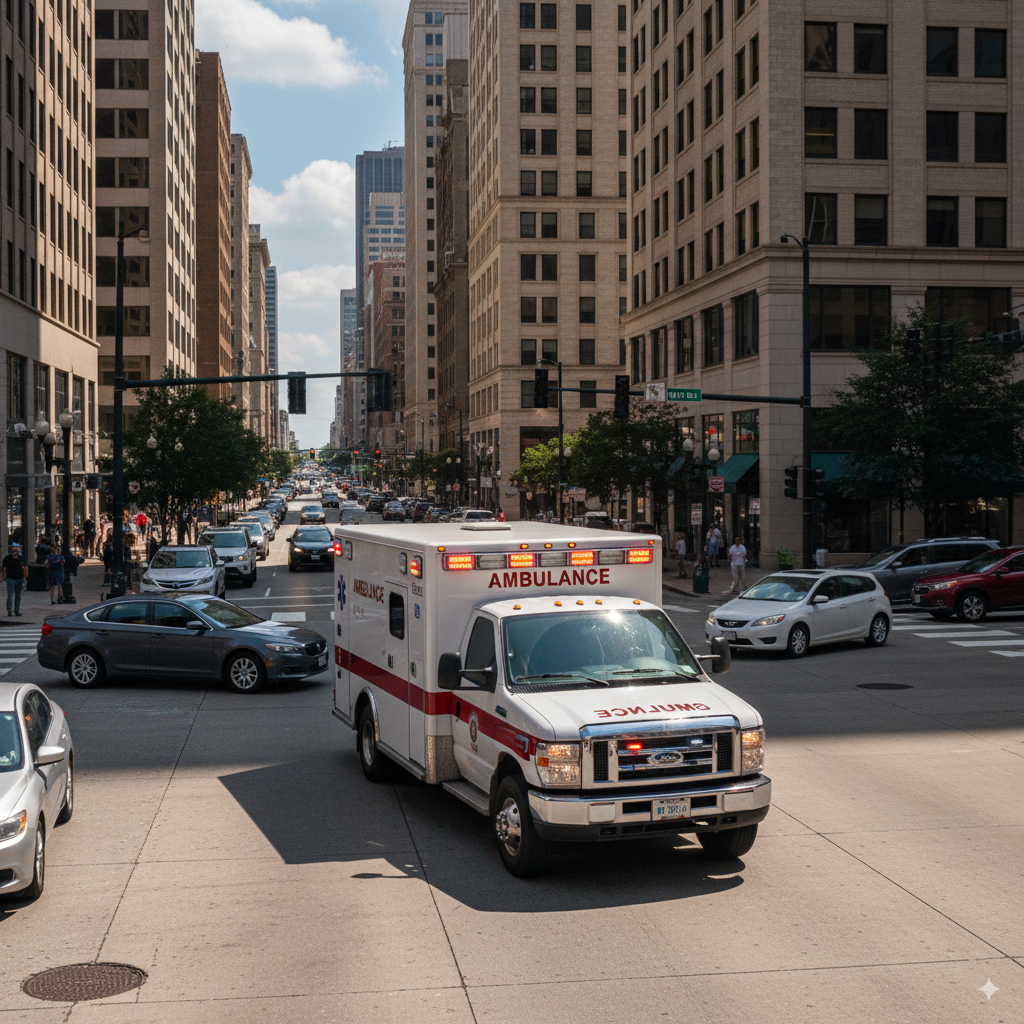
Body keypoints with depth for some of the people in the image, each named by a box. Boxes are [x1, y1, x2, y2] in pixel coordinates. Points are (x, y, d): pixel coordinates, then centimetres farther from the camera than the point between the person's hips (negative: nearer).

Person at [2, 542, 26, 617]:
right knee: (10, 596, -6)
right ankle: (10, 611, -3)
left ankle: (17, 611, 15)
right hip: (11, 579, -4)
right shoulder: (7, 559, -4)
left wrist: (23, 578, 11)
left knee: (18, 596, 8)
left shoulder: (21, 559, 6)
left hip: (20, 579, 4)